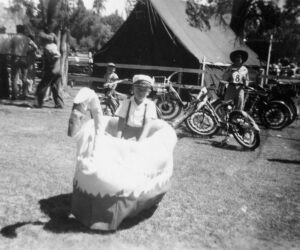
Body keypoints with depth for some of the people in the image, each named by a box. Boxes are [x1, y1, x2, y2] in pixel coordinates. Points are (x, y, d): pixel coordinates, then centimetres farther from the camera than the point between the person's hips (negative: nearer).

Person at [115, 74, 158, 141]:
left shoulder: (150, 104, -4)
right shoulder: (126, 103, -1)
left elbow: (147, 124, -10)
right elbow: (121, 122, -3)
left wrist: (139, 141, -21)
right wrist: (118, 139, -15)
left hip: (141, 134, 0)